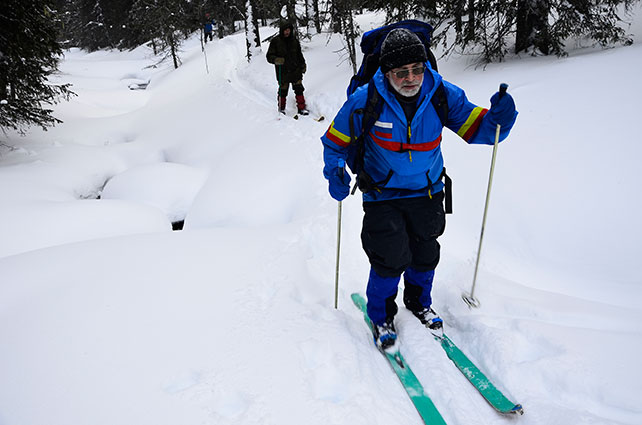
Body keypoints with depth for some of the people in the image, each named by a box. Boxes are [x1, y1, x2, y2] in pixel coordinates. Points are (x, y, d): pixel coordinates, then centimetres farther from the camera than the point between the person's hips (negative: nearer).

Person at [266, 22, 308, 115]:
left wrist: (303, 65, 17)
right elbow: (269, 56, -2)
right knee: (283, 91, 3)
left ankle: (301, 108, 7)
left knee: (299, 89, 0)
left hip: (295, 70, 3)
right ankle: (281, 108, 21)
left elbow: (299, 54, 22)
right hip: (283, 72, -3)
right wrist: (276, 60, -22)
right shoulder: (275, 41, -3)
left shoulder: (294, 40, 9)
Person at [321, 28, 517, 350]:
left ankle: (419, 302, 44)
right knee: (391, 257, -9)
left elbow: (477, 129, -8)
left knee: (425, 254, 15)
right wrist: (335, 170, -23)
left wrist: (498, 118, -30)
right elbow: (336, 141, -6)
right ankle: (381, 315, 19)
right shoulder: (365, 101, -18)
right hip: (383, 195, -3)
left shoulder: (443, 95, -13)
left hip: (427, 193, 3)